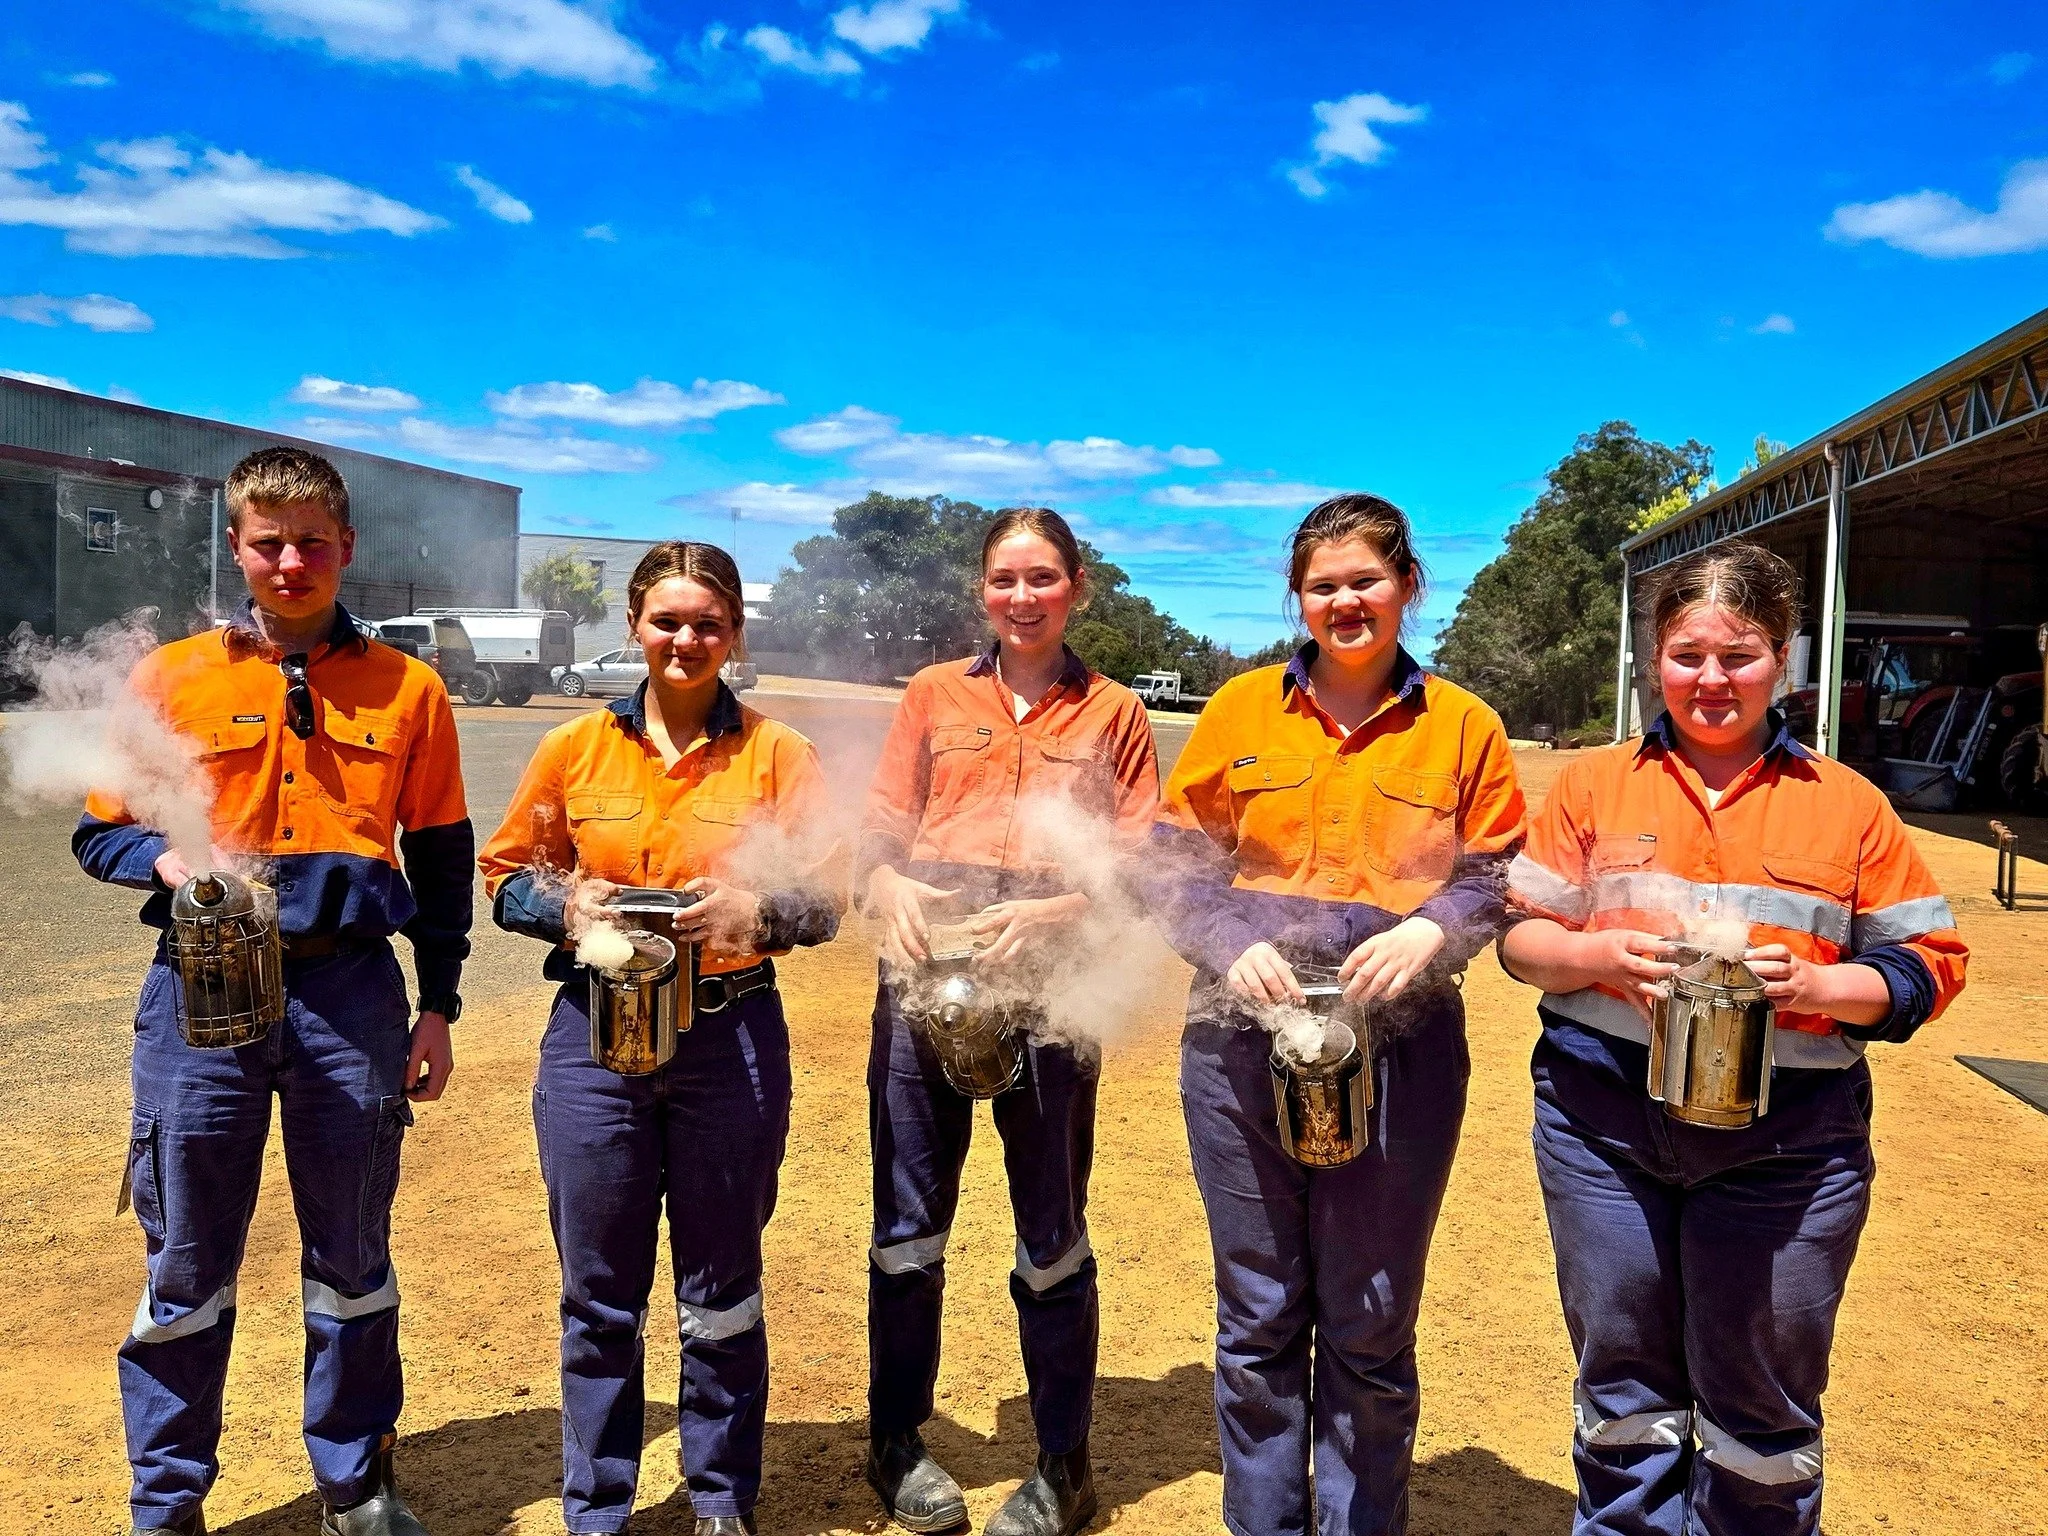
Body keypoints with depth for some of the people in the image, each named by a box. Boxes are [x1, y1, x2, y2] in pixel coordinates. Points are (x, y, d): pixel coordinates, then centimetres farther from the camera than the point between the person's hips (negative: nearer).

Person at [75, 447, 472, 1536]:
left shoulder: (407, 689, 4)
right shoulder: (172, 677, 4)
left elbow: (442, 859, 9)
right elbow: (99, 834, 8)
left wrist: (437, 1007, 6)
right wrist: (172, 862, -15)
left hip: (351, 992, 1)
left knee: (352, 1260, 11)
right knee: (186, 1266, 8)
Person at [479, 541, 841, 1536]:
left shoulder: (777, 755, 0)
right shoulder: (577, 747, 4)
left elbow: (825, 899, -1)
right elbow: (504, 873, 9)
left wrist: (751, 909, -21)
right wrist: (568, 908, -11)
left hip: (732, 1038, -1)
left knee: (721, 1294, 12)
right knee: (598, 1296, 11)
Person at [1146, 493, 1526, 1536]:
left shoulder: (1463, 727, 5)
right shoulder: (1241, 709, 6)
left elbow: (1494, 879, 6)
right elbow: (1174, 861, 5)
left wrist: (1430, 931, -14)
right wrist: (1231, 947, -12)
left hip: (1401, 1047, 0)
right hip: (1245, 1039, 1)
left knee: (1370, 1324, 11)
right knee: (1258, 1314, 12)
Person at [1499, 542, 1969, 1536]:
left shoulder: (1847, 804, 4)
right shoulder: (1595, 783, 5)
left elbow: (1928, 966, 4)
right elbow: (1521, 936, 5)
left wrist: (1814, 983, -15)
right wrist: (1603, 952, -15)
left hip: (1787, 1143, 0)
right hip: (1605, 1120, 1)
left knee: (1760, 1397, 11)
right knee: (1623, 1379, 14)